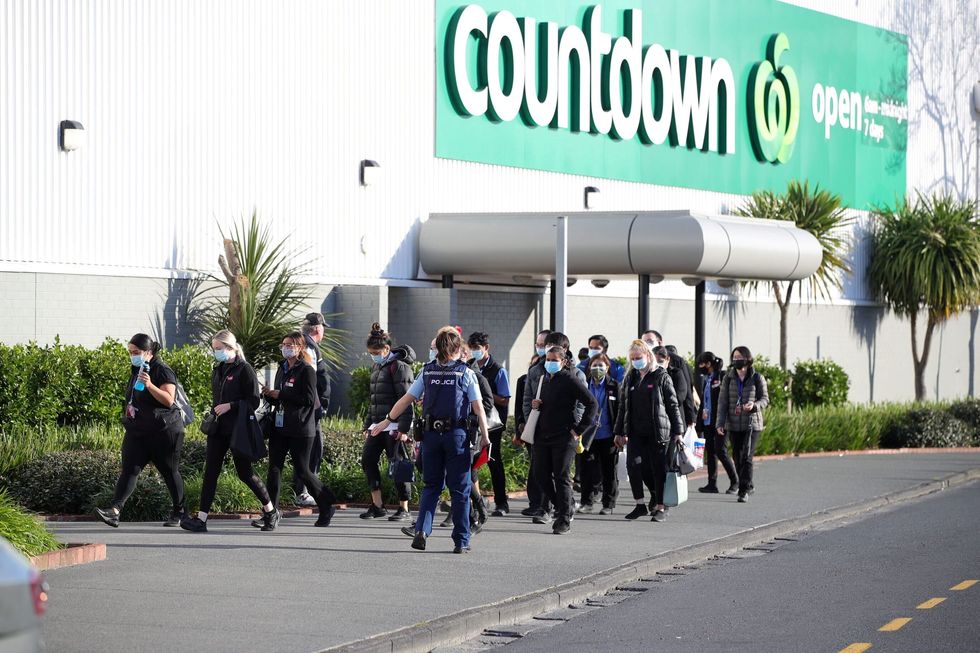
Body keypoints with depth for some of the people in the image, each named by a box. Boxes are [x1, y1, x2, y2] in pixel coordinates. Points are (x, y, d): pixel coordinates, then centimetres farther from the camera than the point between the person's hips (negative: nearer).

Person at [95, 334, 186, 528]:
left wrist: (149, 385, -32)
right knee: (129, 470, -7)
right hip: (137, 431, 7)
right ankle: (114, 510, -20)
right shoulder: (137, 370, 13)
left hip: (164, 431, -7)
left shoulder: (162, 371, -12)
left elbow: (168, 399, -22)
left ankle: (178, 512, 21)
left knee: (169, 472, 6)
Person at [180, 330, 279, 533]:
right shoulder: (217, 371, 14)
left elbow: (253, 402, -12)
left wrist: (230, 406, -20)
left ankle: (270, 511, 20)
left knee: (244, 472, 1)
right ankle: (201, 518, -8)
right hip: (218, 429, 7)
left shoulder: (244, 370, -8)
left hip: (238, 430, -7)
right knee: (210, 472, -3)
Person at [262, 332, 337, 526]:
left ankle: (327, 506, 21)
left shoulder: (306, 370, -8)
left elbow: (308, 399, -16)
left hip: (300, 430, -7)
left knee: (302, 471, 1)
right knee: (274, 469, -2)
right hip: (279, 427, 7)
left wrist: (280, 395, -16)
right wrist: (269, 395, -1)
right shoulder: (282, 370, 15)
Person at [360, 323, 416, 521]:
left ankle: (404, 509, 3)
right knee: (367, 460, 0)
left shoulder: (399, 367, -10)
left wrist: (404, 428, -21)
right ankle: (377, 505, 6)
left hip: (394, 426, -9)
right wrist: (367, 425, 22)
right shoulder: (376, 367, 18)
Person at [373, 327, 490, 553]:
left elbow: (406, 400, 7)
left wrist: (388, 421, 18)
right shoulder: (466, 373, -1)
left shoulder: (427, 371, 6)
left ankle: (422, 529, -5)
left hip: (431, 433, 2)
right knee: (459, 489, 4)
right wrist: (484, 435, 1)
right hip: (457, 434, -2)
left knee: (431, 485, 14)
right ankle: (461, 541, 5)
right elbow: (478, 408, -4)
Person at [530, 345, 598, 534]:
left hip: (564, 437, -7)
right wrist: (536, 404, 5)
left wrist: (579, 429, -12)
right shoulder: (545, 379, 14)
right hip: (543, 435, 7)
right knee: (541, 475, 5)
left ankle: (564, 520, 4)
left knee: (562, 477, -4)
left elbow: (592, 403, -12)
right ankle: (564, 509, 24)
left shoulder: (570, 380, -9)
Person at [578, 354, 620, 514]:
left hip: (608, 436, -2)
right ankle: (587, 502, 9)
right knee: (587, 469, 1)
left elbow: (619, 410, -1)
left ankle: (608, 504, 13)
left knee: (609, 471, 6)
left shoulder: (613, 386, 0)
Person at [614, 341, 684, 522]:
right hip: (636, 431, 4)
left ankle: (660, 507, 8)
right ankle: (640, 504, 1)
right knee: (633, 464, -9)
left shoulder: (661, 377, -2)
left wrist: (678, 432, -6)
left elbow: (673, 405, -2)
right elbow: (624, 407, 18)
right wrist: (619, 432, 15)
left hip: (658, 431, -4)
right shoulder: (630, 378, 13)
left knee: (658, 469, 0)